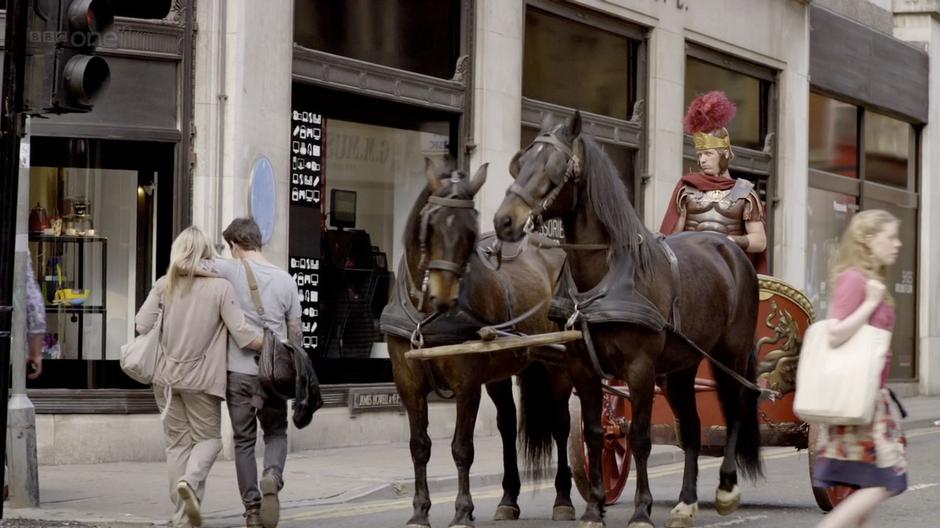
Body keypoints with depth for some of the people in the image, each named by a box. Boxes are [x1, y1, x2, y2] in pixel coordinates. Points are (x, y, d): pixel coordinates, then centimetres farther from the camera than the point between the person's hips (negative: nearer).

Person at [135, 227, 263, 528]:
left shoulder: (164, 285, 2)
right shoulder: (220, 287, -8)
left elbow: (142, 325, -3)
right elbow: (244, 336, -13)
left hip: (166, 376, 3)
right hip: (201, 378, -3)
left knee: (178, 443, 12)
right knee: (208, 438, 12)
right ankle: (190, 481, -19)